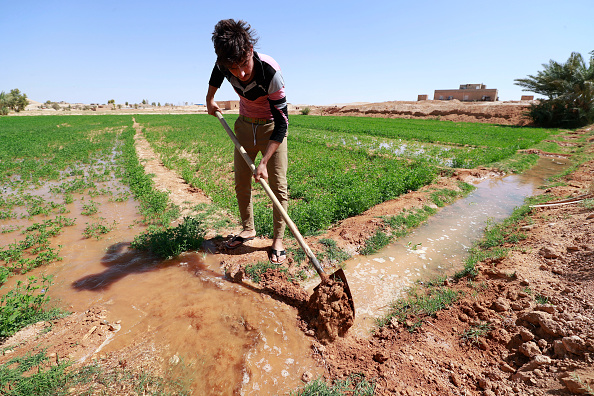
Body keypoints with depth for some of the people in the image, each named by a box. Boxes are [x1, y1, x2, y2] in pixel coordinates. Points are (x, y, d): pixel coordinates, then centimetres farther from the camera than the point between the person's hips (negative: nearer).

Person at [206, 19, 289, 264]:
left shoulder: (270, 72, -33)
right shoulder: (224, 64, -19)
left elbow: (282, 122, -30)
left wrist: (264, 162, -34)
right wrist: (210, 98, 14)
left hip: (271, 128, -5)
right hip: (244, 125, 5)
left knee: (278, 185, -9)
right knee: (241, 182, 7)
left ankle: (278, 239, 3)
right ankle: (248, 229, 23)